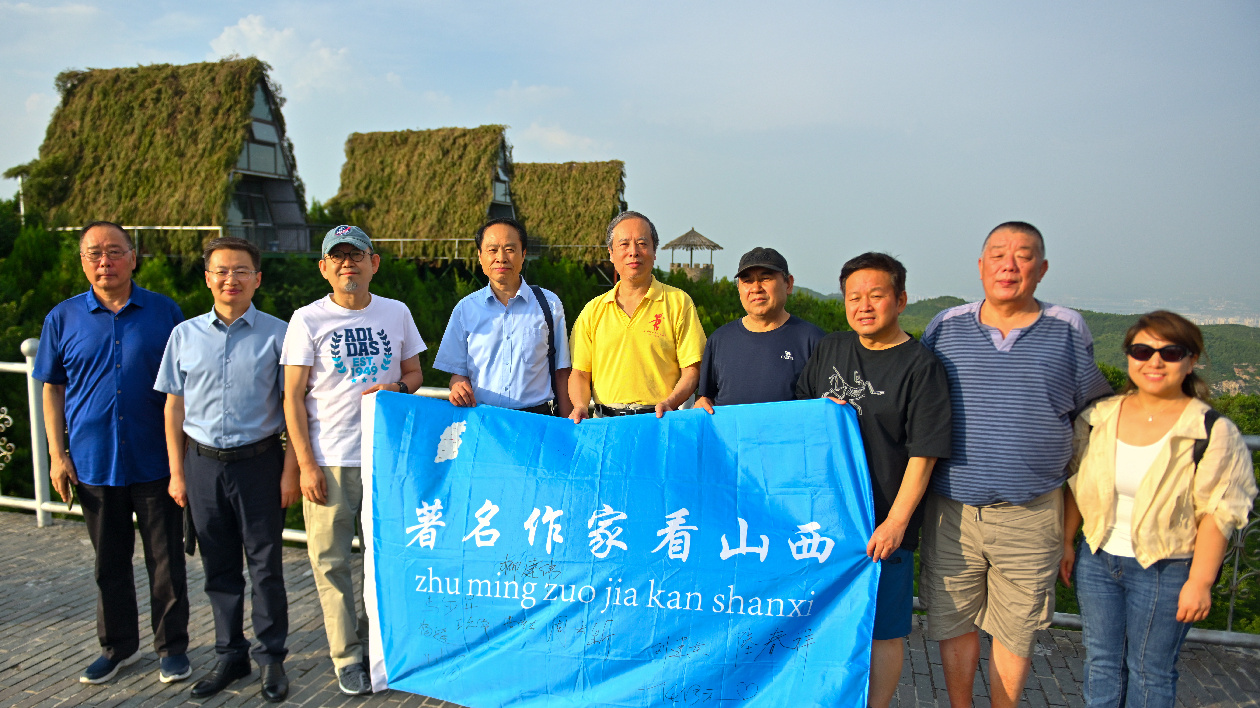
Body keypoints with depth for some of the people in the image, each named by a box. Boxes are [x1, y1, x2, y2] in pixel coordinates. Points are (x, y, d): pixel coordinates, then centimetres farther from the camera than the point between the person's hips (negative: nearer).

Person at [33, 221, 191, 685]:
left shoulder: (165, 312, 0)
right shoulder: (63, 318, 4)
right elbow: (52, 389, 8)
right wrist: (57, 455, 2)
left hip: (156, 462, -1)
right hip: (94, 463, 2)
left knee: (166, 560, 6)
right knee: (110, 563, 14)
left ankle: (172, 646, 21)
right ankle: (118, 646, 30)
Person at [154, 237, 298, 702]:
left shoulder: (276, 334, -3)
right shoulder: (185, 335, 6)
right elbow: (175, 406, 10)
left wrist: (291, 469, -6)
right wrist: (177, 472, 7)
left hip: (259, 461, -3)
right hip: (203, 464, 3)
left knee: (265, 565, 5)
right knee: (219, 568, 13)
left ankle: (271, 656, 21)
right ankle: (230, 656, 28)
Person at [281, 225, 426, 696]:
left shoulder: (396, 313, 7)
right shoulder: (308, 320, 0)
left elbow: (415, 372, 15)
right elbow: (293, 397, -1)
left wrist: (397, 387, -10)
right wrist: (306, 464, -7)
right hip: (329, 460, -2)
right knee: (331, 560, 2)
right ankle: (347, 657, 16)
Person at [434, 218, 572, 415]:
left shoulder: (549, 305, 8)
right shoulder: (466, 309, 11)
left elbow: (561, 372, 8)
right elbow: (457, 371, 14)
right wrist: (458, 385, -9)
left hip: (536, 421, -2)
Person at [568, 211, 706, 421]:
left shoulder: (678, 302, 6)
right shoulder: (593, 310, 15)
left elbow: (692, 370, 3)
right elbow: (580, 372, 15)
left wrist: (669, 403, -14)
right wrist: (580, 406, -5)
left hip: (659, 422, -2)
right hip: (605, 424, 2)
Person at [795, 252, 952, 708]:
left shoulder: (921, 367, -9)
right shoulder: (829, 350, 7)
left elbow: (923, 453, -13)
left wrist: (896, 522, -16)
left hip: (883, 523, -5)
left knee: (883, 628, 7)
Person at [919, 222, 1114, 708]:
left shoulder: (1069, 331, 4)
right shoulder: (946, 326, 4)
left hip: (1030, 513, 0)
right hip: (952, 509, 1)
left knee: (1016, 631, 10)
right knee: (954, 621, 12)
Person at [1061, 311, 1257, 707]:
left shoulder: (1212, 432, -12)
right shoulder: (1099, 417, 0)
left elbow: (1217, 514, -11)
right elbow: (1076, 485, 8)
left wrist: (1200, 582, -13)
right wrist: (1066, 542, 8)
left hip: (1165, 570, -4)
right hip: (1097, 560, 4)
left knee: (1150, 672, 10)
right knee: (1101, 663, 15)